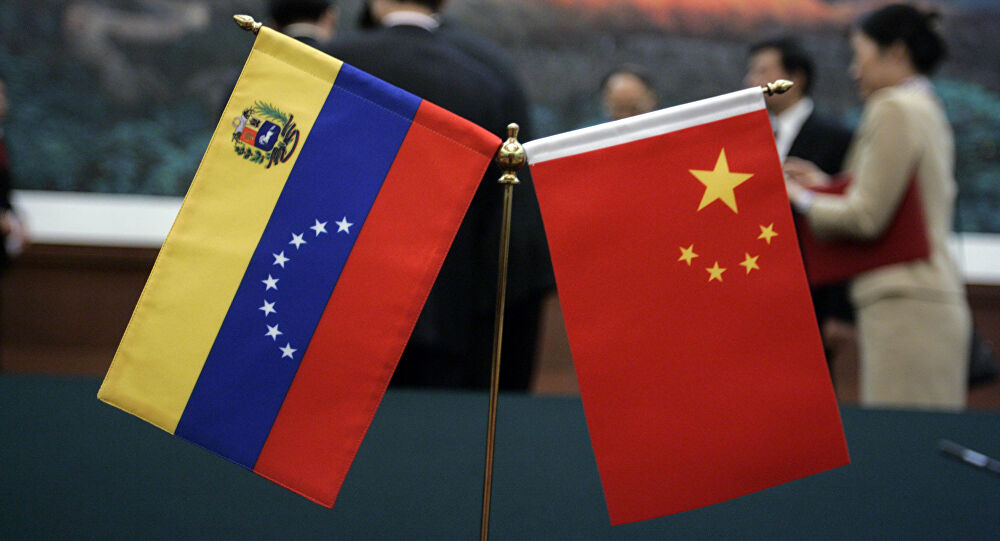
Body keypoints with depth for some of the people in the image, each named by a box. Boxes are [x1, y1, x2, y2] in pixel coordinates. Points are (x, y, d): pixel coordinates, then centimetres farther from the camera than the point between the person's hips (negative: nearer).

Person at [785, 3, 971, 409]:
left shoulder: (893, 108, -9)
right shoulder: (928, 109, 20)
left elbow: (866, 218, -13)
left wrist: (803, 199, 2)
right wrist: (825, 186, 22)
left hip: (904, 306, -9)